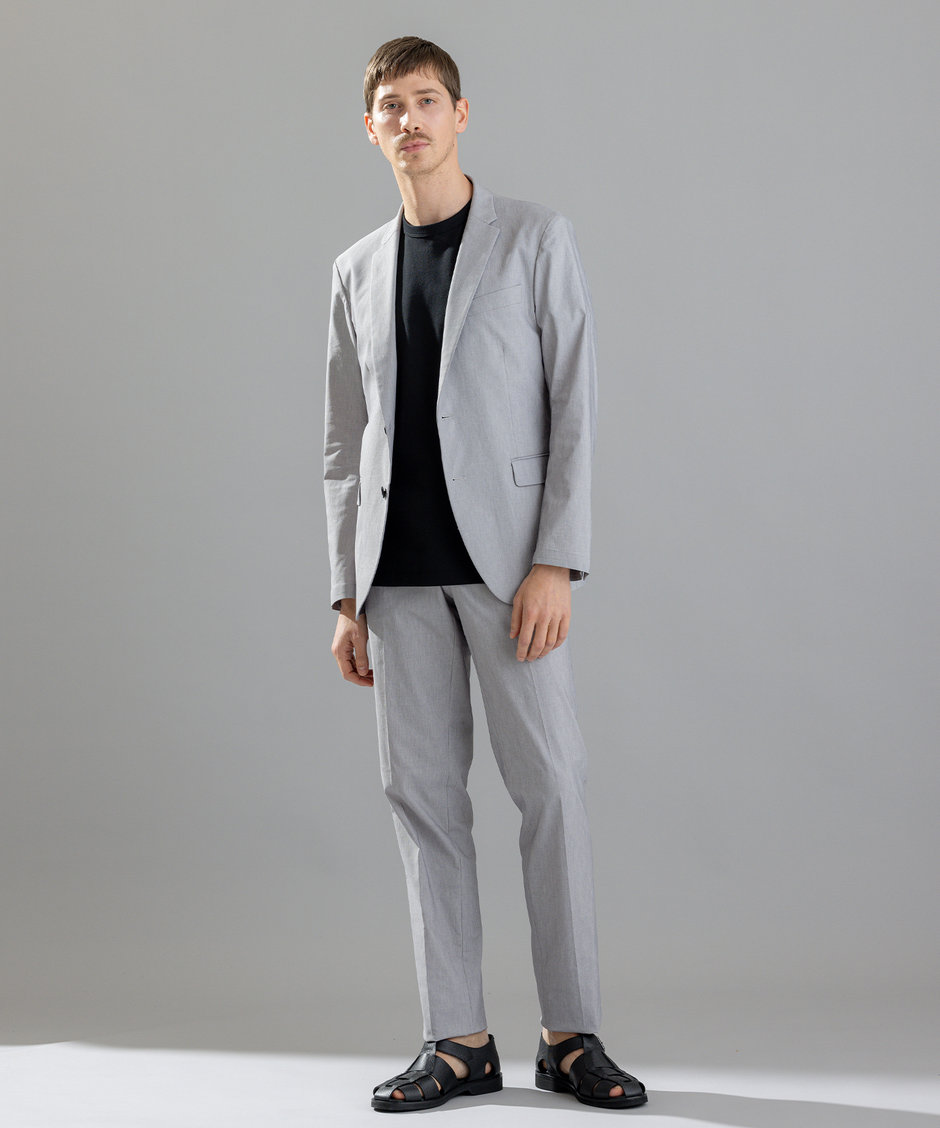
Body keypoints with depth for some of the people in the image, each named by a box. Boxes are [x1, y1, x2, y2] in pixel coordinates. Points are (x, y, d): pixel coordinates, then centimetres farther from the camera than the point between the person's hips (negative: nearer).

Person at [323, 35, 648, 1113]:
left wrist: (555, 565, -12)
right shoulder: (358, 270, 16)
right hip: (400, 568, 4)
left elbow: (574, 409, -3)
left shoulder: (534, 238, 4)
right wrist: (347, 594, 8)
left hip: (505, 552, -3)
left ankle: (571, 1033, 4)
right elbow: (346, 444, 16)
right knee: (423, 793, 2)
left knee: (550, 782, -6)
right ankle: (459, 1041, 8)